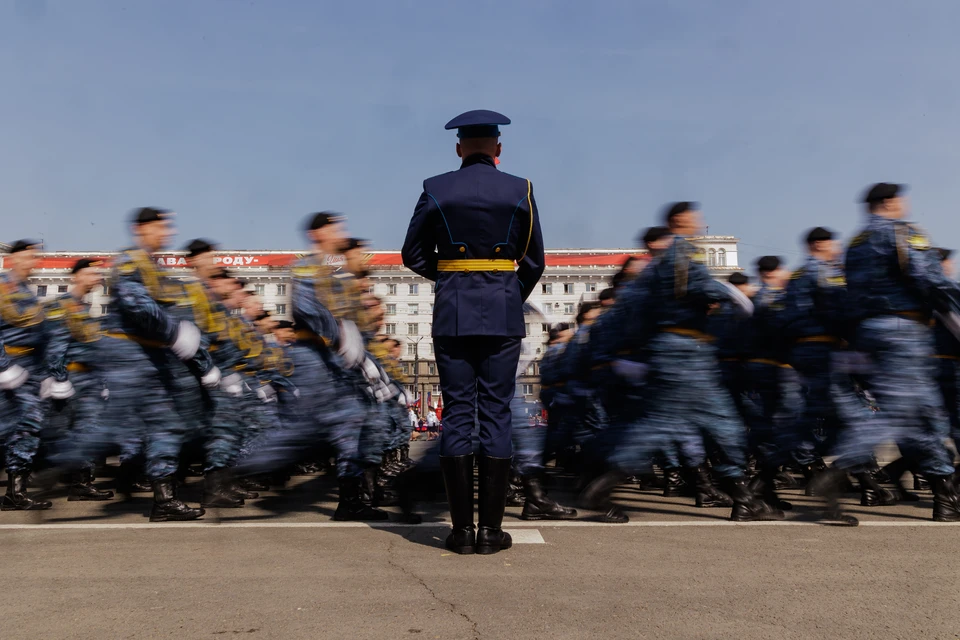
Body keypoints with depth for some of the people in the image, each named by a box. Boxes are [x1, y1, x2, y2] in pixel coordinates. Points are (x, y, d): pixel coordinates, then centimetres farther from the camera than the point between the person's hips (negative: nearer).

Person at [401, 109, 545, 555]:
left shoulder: (436, 190, 2)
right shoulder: (519, 191, 3)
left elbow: (413, 255, 6)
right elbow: (534, 261, 7)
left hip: (452, 314, 0)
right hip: (504, 315, 0)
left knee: (457, 414, 4)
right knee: (496, 414, 4)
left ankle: (462, 530, 8)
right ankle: (491, 530, 7)